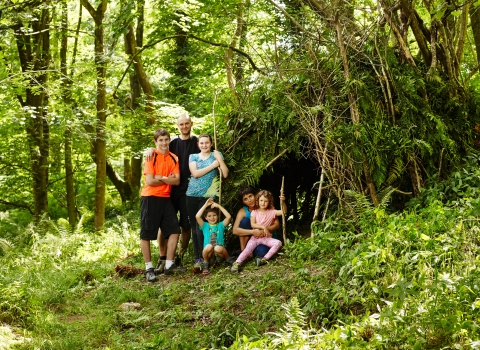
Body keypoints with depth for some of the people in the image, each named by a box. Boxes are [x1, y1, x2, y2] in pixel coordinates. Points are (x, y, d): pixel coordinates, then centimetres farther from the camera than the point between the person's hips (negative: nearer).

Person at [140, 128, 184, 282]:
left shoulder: (173, 158, 6)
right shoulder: (151, 157, -8)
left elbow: (177, 181, -2)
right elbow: (150, 181, -16)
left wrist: (160, 178, -14)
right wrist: (168, 179, -6)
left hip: (166, 198, 5)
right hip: (150, 198, -5)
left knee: (174, 230, 3)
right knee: (146, 234, -1)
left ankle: (169, 265, 11)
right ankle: (149, 268, 8)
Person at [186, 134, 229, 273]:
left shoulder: (216, 156, 7)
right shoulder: (193, 157, 9)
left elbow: (225, 174, -4)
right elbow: (195, 173, -8)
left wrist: (219, 159, -11)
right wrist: (213, 165, -9)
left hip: (207, 195, -2)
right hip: (192, 195, 2)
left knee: (201, 227, -10)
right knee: (194, 227, 4)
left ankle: (202, 259, -4)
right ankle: (197, 258, 11)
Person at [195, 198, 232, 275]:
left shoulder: (220, 225, 8)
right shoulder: (205, 226, 9)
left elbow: (229, 216, -9)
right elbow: (197, 216, -9)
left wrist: (218, 206, -7)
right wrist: (205, 205, -6)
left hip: (219, 249, 0)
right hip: (208, 251, 0)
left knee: (218, 248, -35)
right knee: (209, 246, -34)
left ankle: (228, 260, -5)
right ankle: (206, 264, -8)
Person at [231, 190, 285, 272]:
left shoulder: (271, 212, 3)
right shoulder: (255, 212, 3)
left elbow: (283, 212, -8)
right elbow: (252, 224, -9)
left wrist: (283, 202, -24)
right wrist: (263, 227, -22)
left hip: (266, 237, 1)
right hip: (255, 237, -1)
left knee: (278, 243, -25)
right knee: (248, 249, -22)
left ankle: (264, 259, -27)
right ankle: (237, 263, -33)